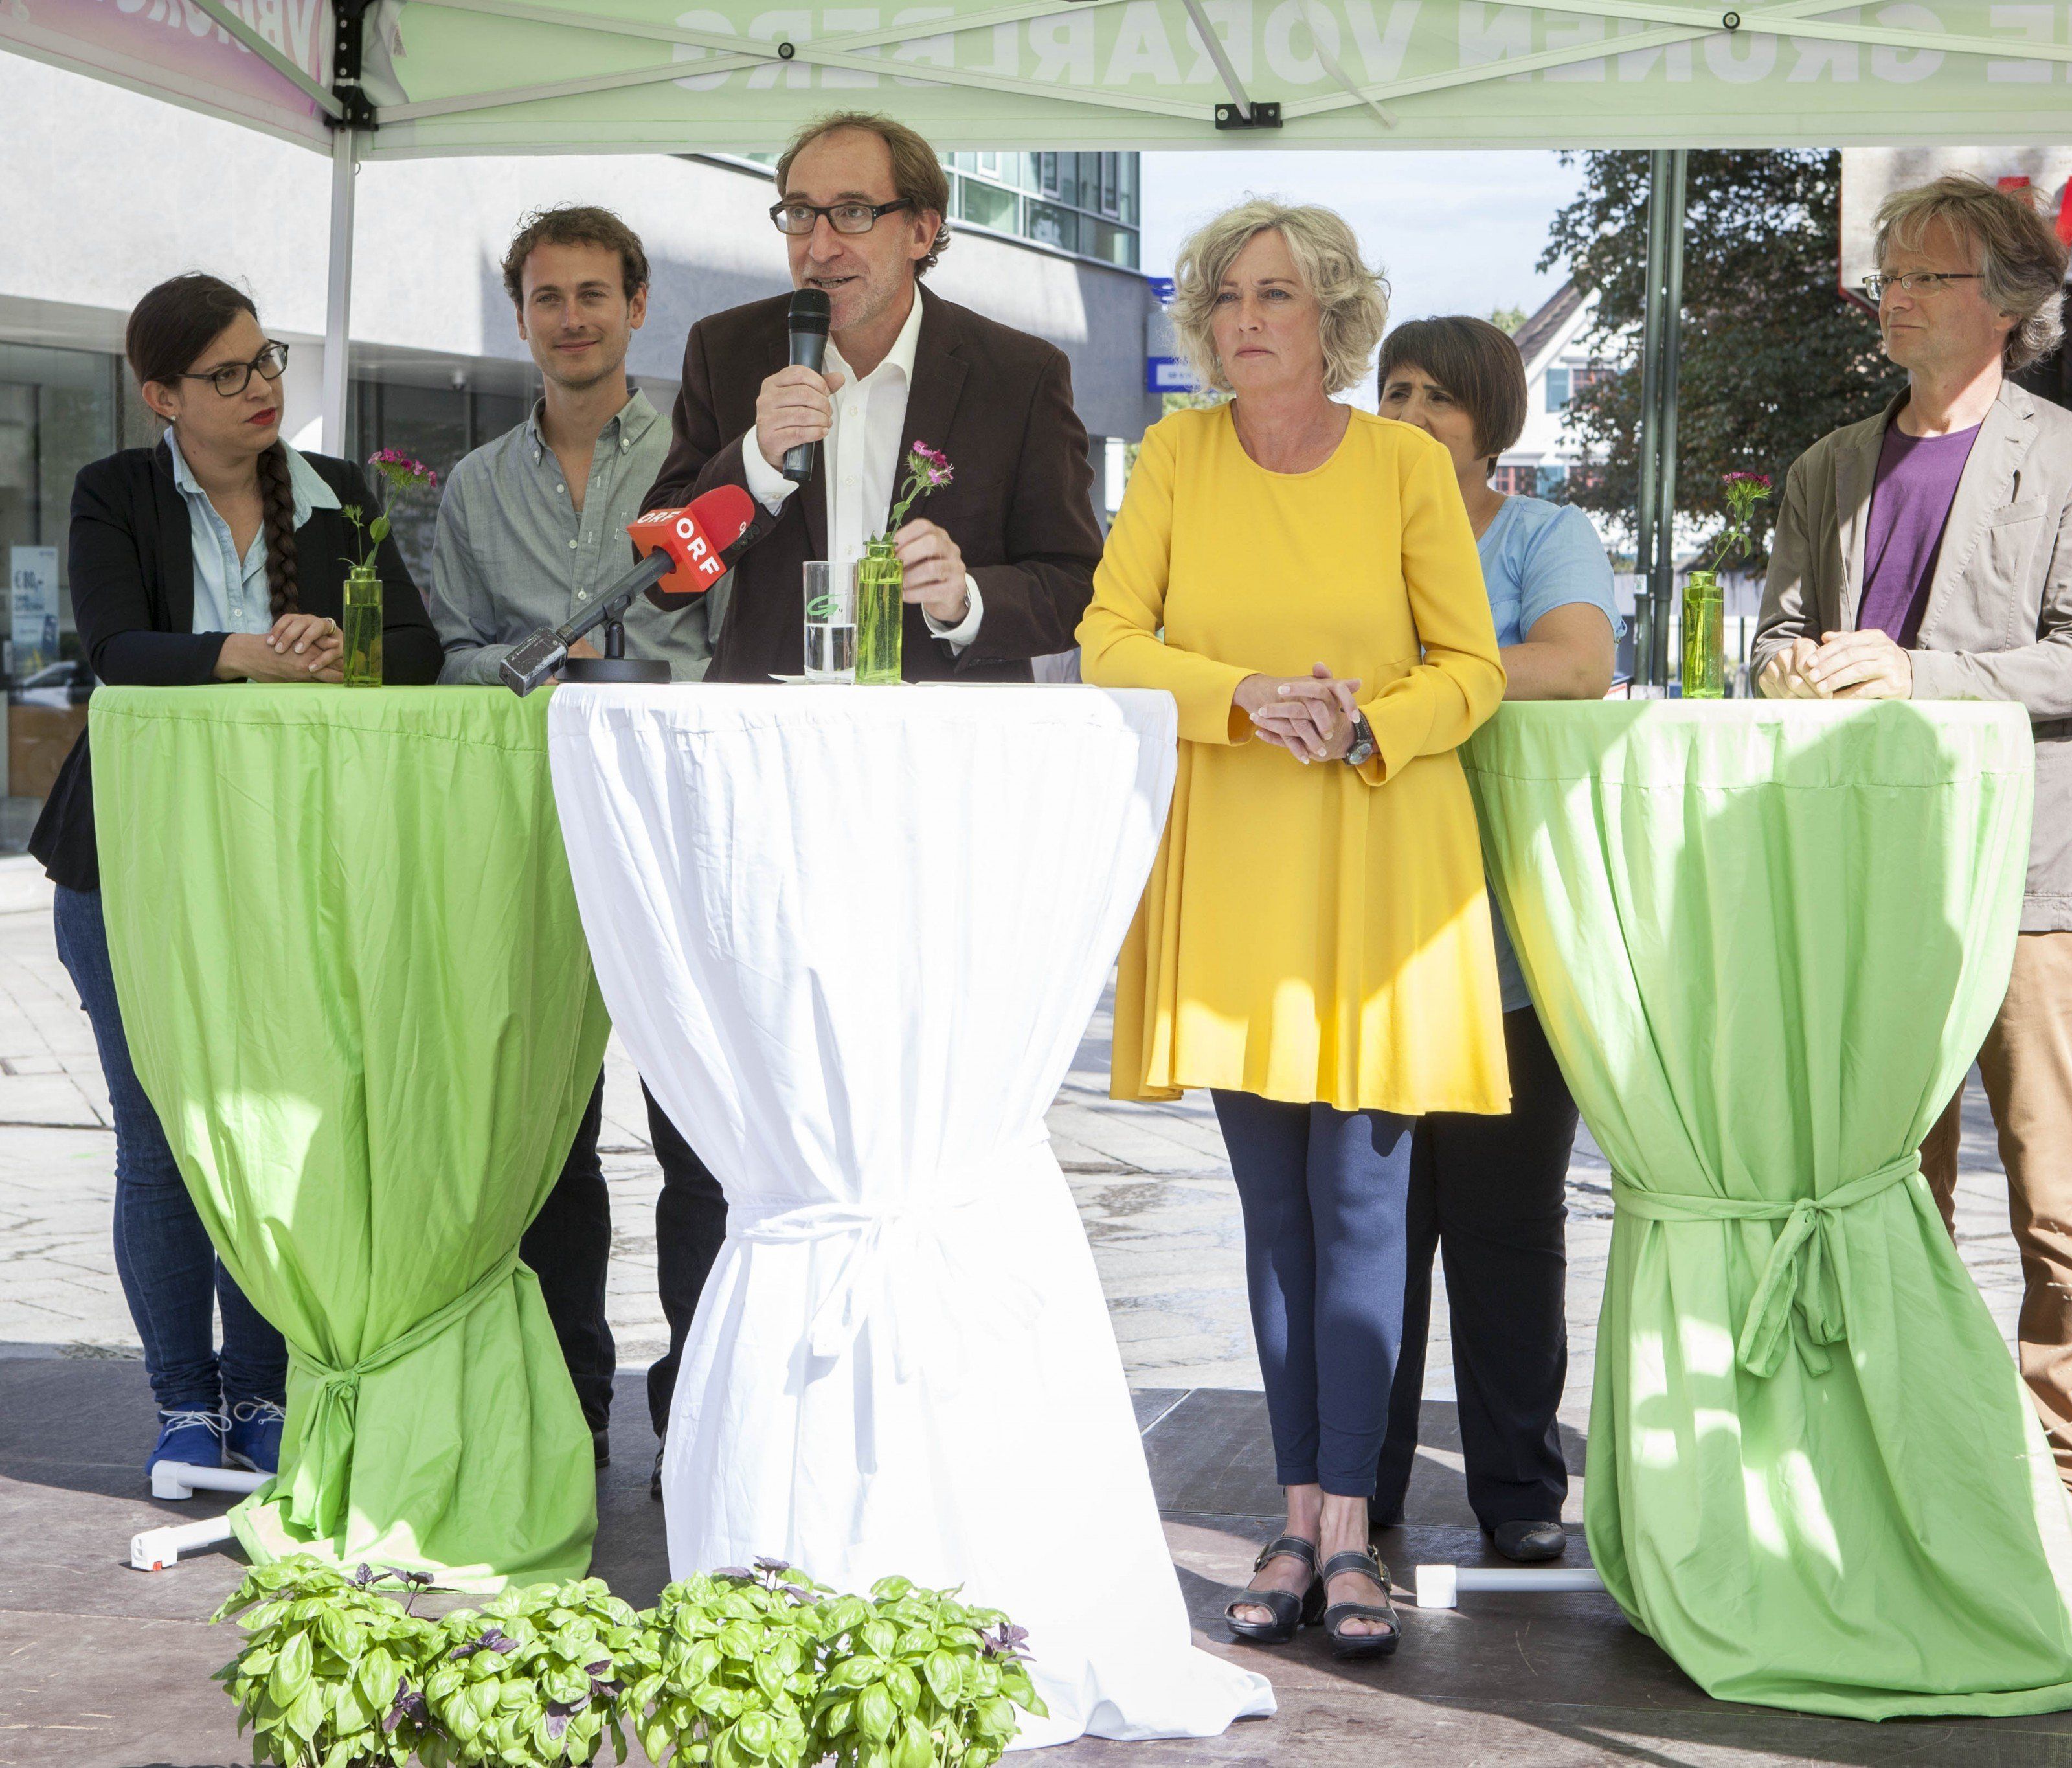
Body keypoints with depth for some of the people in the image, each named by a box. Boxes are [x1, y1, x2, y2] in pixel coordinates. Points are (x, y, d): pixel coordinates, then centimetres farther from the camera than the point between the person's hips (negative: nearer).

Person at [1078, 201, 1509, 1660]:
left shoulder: (1407, 463, -1)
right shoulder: (1178, 454, 4)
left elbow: (1473, 666, 1)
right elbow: (1109, 641, 0)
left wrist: (1364, 727, -17)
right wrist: (1243, 697, -15)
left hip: (1380, 860, -2)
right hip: (1228, 862, 2)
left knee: (1360, 1198, -5)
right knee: (1274, 1206, 6)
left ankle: (1345, 1527, 0)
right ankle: (1302, 1520, 13)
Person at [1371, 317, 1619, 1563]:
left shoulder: (1546, 538, 5)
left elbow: (1580, 665, -14)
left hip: (1510, 934, -2)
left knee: (1507, 1218, 1)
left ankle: (1521, 1491, 11)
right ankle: (1360, 1485, 11)